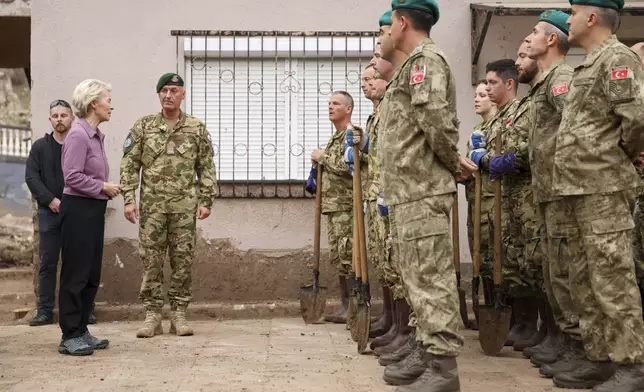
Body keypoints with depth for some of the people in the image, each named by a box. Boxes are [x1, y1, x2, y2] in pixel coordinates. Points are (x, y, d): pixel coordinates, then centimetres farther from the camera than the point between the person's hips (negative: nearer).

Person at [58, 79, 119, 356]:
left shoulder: (96, 135, 13)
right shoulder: (78, 135, -14)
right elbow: (72, 177, -21)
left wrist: (107, 188, 1)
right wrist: (103, 187, -13)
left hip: (94, 209, 9)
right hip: (78, 210, -9)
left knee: (91, 275, 13)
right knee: (76, 274, -3)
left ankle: (81, 331, 22)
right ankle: (69, 337, 5)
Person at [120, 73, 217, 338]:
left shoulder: (197, 129, 6)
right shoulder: (143, 126, 5)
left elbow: (207, 168, 5)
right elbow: (129, 165, 3)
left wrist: (205, 201, -2)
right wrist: (128, 199, -6)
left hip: (185, 206, 0)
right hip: (152, 205, 0)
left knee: (183, 260, 3)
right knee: (150, 260, 2)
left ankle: (179, 314, 12)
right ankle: (152, 315, 9)